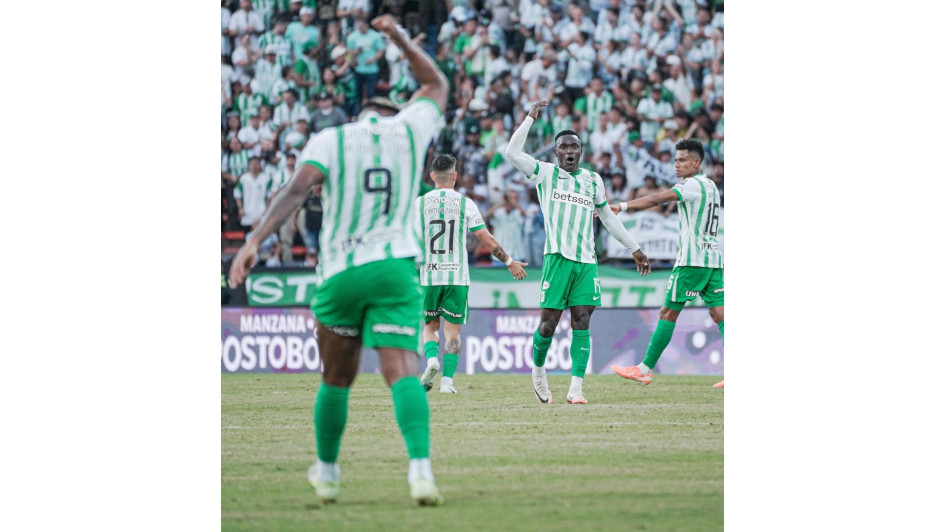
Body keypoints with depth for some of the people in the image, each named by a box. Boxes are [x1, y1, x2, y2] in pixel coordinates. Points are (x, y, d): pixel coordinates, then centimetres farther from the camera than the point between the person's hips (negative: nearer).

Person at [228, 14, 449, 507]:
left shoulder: (329, 140, 3)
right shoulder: (410, 130, 9)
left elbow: (296, 189, -15)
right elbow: (437, 84, 29)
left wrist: (255, 239, -22)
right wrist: (399, 37, 39)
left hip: (340, 272, 0)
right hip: (395, 267, 0)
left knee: (336, 379, 17)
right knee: (402, 373, -10)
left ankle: (327, 472, 31)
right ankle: (420, 470, -30)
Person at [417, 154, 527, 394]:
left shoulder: (419, 203, 1)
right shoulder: (465, 204, 0)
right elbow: (487, 239, 2)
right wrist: (510, 262, 13)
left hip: (428, 275, 1)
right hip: (457, 276, -1)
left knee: (430, 326, 14)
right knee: (453, 330, 6)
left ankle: (432, 359, -13)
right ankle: (447, 379, -4)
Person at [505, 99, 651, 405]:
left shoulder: (592, 180, 17)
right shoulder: (545, 174, 6)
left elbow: (607, 216, 27)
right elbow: (512, 152, -5)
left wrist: (634, 249, 29)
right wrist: (531, 118, -5)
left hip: (587, 260, 3)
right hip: (557, 257, -3)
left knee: (581, 324, -6)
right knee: (548, 323, -5)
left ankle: (576, 388, -9)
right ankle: (538, 368, 23)